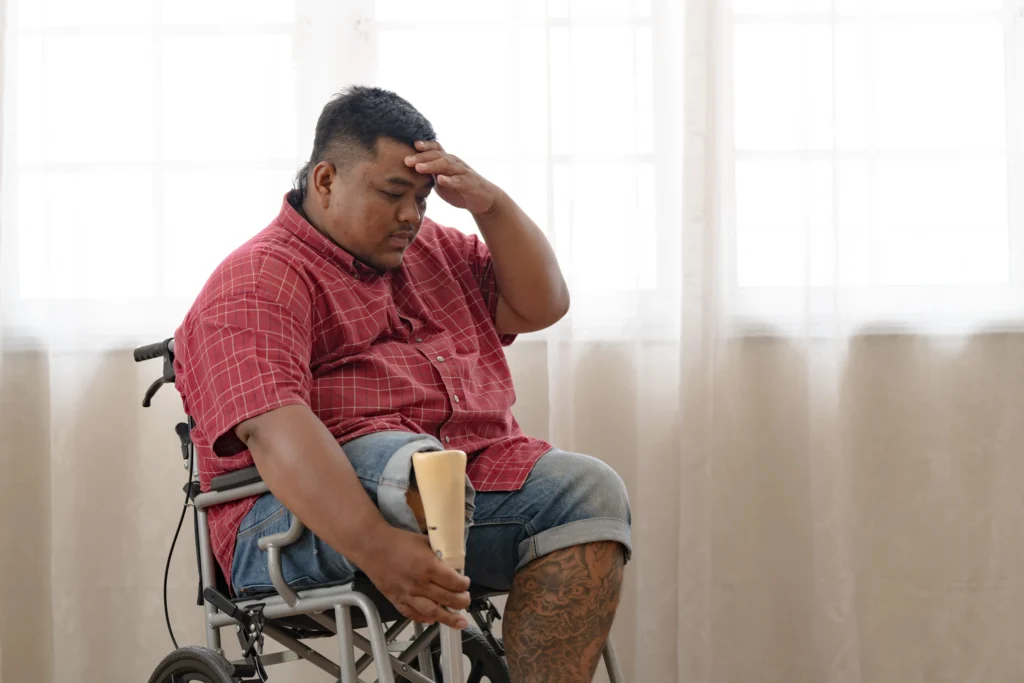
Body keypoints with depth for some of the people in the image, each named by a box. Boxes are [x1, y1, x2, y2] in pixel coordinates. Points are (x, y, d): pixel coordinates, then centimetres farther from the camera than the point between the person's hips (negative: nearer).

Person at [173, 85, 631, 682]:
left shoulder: (433, 251, 25)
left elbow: (542, 305, 24)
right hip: (315, 515, -7)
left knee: (591, 493, -22)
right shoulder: (256, 282, -3)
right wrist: (374, 545, -35)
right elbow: (271, 427, -20)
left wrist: (489, 203, 8)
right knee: (412, 467, -40)